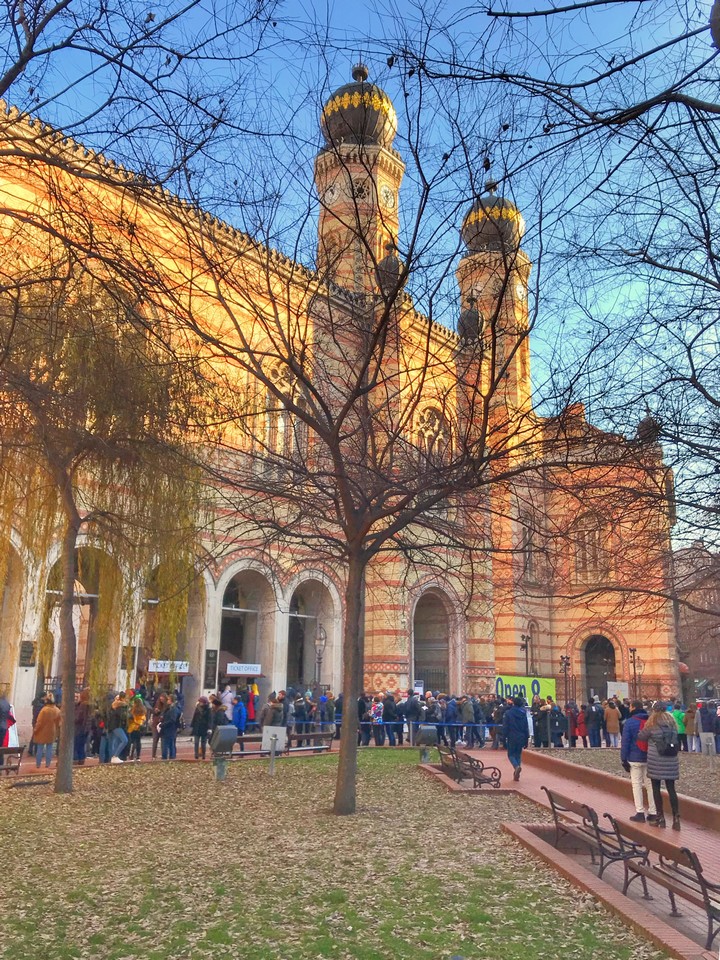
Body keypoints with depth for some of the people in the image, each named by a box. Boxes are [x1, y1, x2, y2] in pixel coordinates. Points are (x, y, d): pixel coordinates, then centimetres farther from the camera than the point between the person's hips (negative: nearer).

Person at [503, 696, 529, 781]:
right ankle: (516, 775, 10)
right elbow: (526, 727, 5)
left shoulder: (508, 713, -7)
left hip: (512, 737, -3)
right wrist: (526, 739, 10)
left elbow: (505, 727, -7)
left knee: (511, 754, 7)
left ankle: (517, 766, -22)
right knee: (518, 754, 14)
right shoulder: (523, 713, 2)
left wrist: (504, 737, -1)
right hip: (521, 738, 3)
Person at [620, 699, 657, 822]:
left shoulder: (630, 722, -9)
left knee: (637, 784, 2)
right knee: (650, 785, 11)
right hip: (650, 759, 4)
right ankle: (653, 812, 13)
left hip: (635, 759, -4)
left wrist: (624, 759, -4)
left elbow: (625, 742, -10)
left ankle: (640, 812, 0)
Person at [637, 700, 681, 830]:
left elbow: (641, 737, 0)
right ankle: (676, 818, 4)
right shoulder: (672, 722, 4)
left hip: (656, 760, -4)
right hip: (671, 760, 4)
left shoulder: (652, 724, -9)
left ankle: (660, 818, 9)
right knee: (671, 788, 7)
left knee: (656, 788, 6)